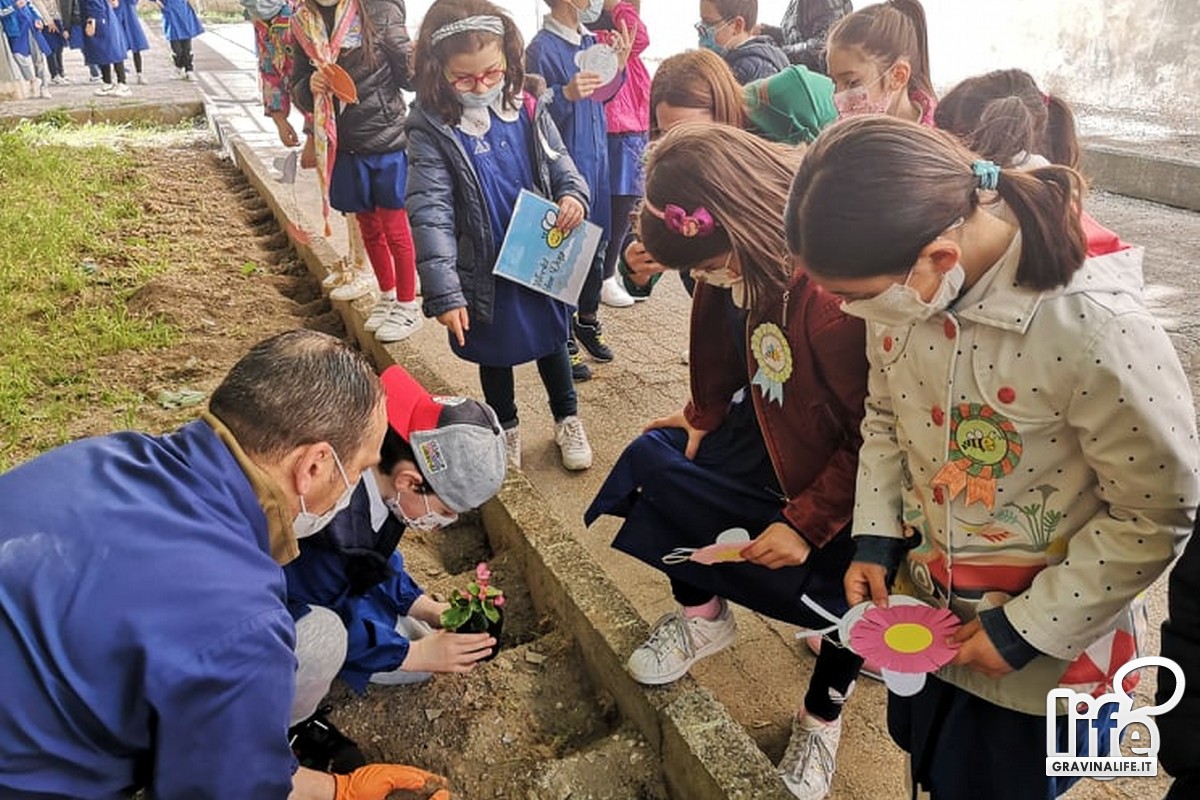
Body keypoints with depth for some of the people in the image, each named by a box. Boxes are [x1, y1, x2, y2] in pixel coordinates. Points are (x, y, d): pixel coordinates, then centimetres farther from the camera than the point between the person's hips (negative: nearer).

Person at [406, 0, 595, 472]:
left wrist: (573, 196, -20)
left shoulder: (528, 109, -6)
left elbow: (559, 164, 5)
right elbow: (431, 213, -21)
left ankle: (567, 419, 43)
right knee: (495, 353, 17)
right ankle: (505, 428, 42)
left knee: (552, 341, 20)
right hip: (484, 272, -2)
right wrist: (444, 292, -27)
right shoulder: (431, 128, -17)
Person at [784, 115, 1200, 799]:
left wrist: (1029, 629, -16)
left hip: (1045, 647, -5)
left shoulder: (1097, 329, -32)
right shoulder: (904, 288, -14)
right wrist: (875, 541, -3)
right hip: (924, 606, 5)